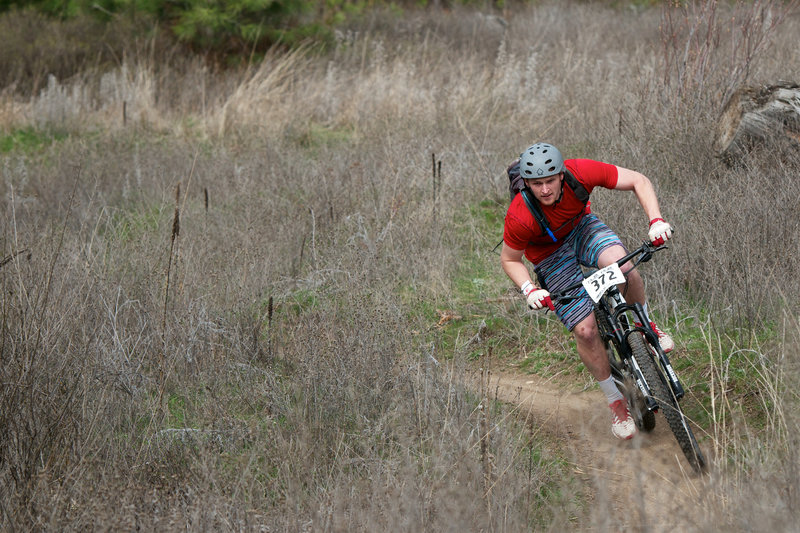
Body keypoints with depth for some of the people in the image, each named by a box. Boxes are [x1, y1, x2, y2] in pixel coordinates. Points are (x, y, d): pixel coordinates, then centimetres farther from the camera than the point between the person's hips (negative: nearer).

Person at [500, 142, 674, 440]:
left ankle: (645, 326, -3)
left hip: (581, 227, 2)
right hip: (550, 256, -1)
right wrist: (529, 290, -33)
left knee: (621, 264, -32)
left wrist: (656, 220, -34)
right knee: (586, 330, -12)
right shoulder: (519, 218, -34)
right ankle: (616, 403, 8)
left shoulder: (580, 173, -32)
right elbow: (509, 259, -15)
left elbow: (638, 181, -21)